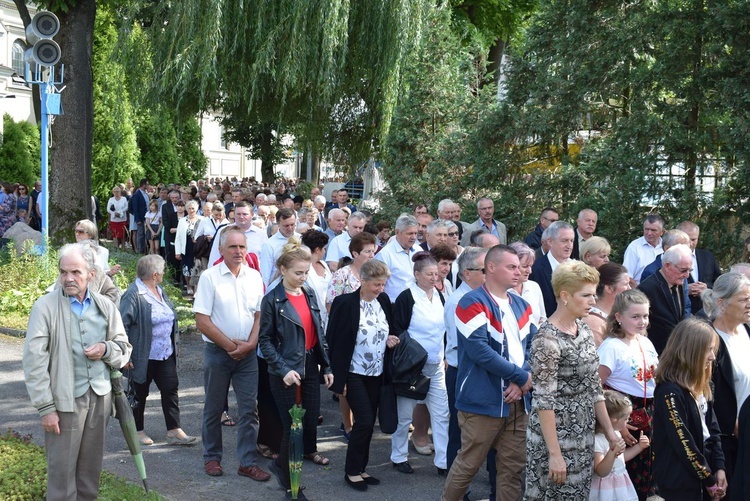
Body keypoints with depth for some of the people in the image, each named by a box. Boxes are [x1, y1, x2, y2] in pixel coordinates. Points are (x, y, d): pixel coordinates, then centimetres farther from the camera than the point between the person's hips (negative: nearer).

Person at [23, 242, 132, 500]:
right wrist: (45, 407, -12)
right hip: (65, 399, -4)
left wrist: (106, 349, -8)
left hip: (100, 396, 4)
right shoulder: (45, 307, -7)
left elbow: (124, 347, 16)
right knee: (62, 470, 0)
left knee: (91, 469, 13)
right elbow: (34, 361, -9)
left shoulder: (105, 306, 7)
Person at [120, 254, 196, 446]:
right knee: (140, 394, 7)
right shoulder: (133, 295, -17)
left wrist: (174, 343, 19)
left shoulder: (159, 291, 10)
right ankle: (138, 431, 22)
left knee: (170, 389, 3)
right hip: (143, 357, -7)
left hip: (165, 354, 8)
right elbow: (122, 325, -20)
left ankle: (174, 431, 7)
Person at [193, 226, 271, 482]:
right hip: (218, 352, -3)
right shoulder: (210, 277, -7)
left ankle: (248, 462, 11)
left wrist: (250, 343, -8)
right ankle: (212, 458, 24)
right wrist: (230, 344, -11)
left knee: (249, 408, 3)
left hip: (247, 353, 3)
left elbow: (259, 314, 7)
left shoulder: (254, 277, 4)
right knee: (214, 408, 9)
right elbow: (201, 320, -10)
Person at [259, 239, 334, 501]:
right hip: (287, 369, -6)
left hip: (311, 365, 6)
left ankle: (309, 450, 45)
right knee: (292, 423, -2)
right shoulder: (272, 300, -11)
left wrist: (327, 366, 7)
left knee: (312, 412, 16)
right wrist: (284, 370, -19)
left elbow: (319, 332, 10)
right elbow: (265, 340, -10)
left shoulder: (309, 293, 5)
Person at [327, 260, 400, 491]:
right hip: (354, 374, -6)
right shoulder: (345, 303, -15)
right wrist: (338, 379, -14)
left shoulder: (384, 300, 2)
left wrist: (390, 339, -6)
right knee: (364, 421, -8)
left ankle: (360, 468, 23)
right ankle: (352, 471, 8)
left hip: (376, 374, 6)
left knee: (369, 422, 10)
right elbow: (336, 342, -13)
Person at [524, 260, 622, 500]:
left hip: (583, 437, 7)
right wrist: (554, 454, -20)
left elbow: (594, 386, 11)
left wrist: (609, 430, 10)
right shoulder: (547, 339, -19)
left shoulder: (584, 330, 5)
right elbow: (544, 402, -19)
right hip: (554, 438, -7)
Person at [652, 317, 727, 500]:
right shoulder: (670, 391, -19)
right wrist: (709, 479, -11)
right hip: (679, 483, -8)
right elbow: (683, 443, -19)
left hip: (701, 478, 8)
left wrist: (719, 467, 1)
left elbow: (712, 428, 12)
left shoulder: (700, 386, 8)